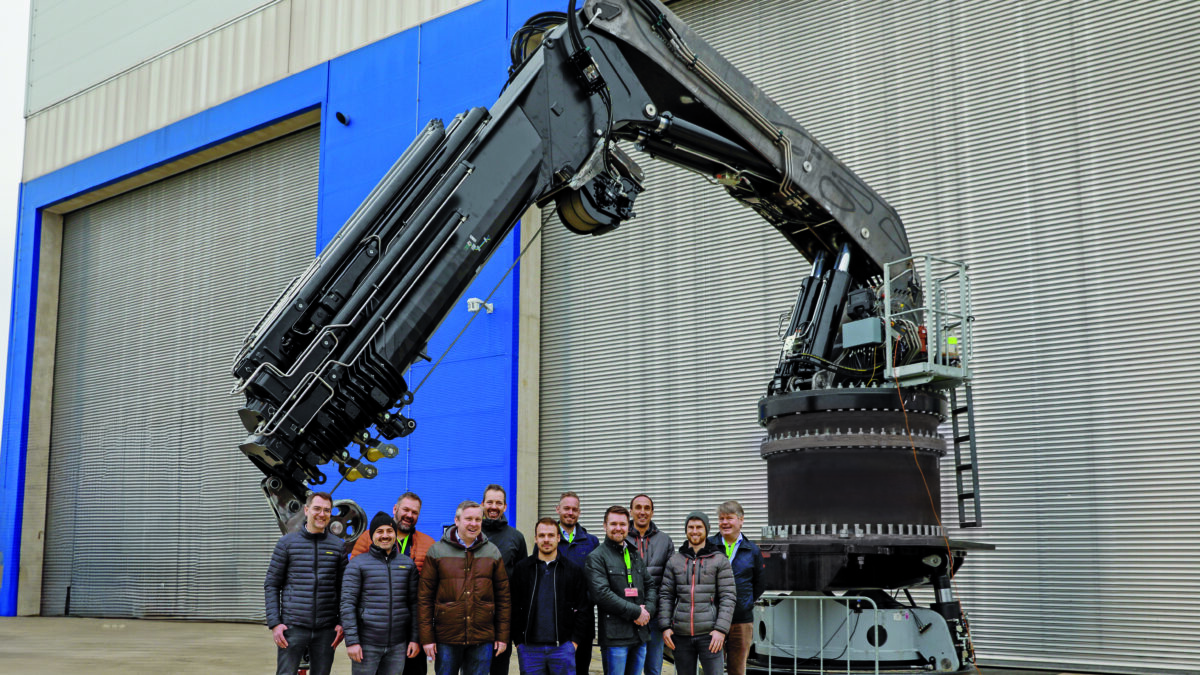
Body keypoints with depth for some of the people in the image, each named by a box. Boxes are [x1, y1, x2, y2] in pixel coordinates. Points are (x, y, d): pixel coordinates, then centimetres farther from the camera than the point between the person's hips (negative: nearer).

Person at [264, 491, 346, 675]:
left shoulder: (338, 546, 8)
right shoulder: (287, 542, 2)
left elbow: (342, 589, 11)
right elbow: (271, 585, 2)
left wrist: (341, 623, 1)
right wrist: (274, 623, -6)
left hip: (326, 629, 2)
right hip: (293, 626, -2)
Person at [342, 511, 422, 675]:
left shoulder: (408, 564, 9)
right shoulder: (358, 564, -1)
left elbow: (414, 604, 10)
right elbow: (348, 604, -6)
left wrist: (415, 638, 5)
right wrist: (351, 641, -13)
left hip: (398, 645, 3)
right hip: (367, 644, -3)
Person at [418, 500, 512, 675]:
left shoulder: (492, 552, 8)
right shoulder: (437, 552, 2)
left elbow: (503, 596, 9)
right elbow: (424, 597, 0)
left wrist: (502, 635, 4)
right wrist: (427, 637, -5)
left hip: (482, 639, 2)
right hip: (446, 637, -1)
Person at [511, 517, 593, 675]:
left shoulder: (573, 570, 7)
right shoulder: (522, 569, 7)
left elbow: (583, 610, 6)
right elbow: (514, 608, 5)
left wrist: (575, 641, -2)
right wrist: (518, 641, -2)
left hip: (563, 647, 0)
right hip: (529, 648, 0)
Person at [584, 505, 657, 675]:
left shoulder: (635, 555, 20)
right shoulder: (596, 557, -4)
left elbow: (650, 586, 20)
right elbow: (602, 594, -14)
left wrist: (648, 610, -1)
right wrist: (636, 612, -14)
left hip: (640, 633, 6)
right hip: (615, 636, -6)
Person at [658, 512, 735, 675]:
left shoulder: (720, 560, 1)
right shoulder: (674, 560, 9)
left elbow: (728, 597, -3)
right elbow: (665, 595, 8)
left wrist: (721, 629, -12)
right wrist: (665, 626, -1)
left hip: (709, 634, -3)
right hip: (681, 635, 3)